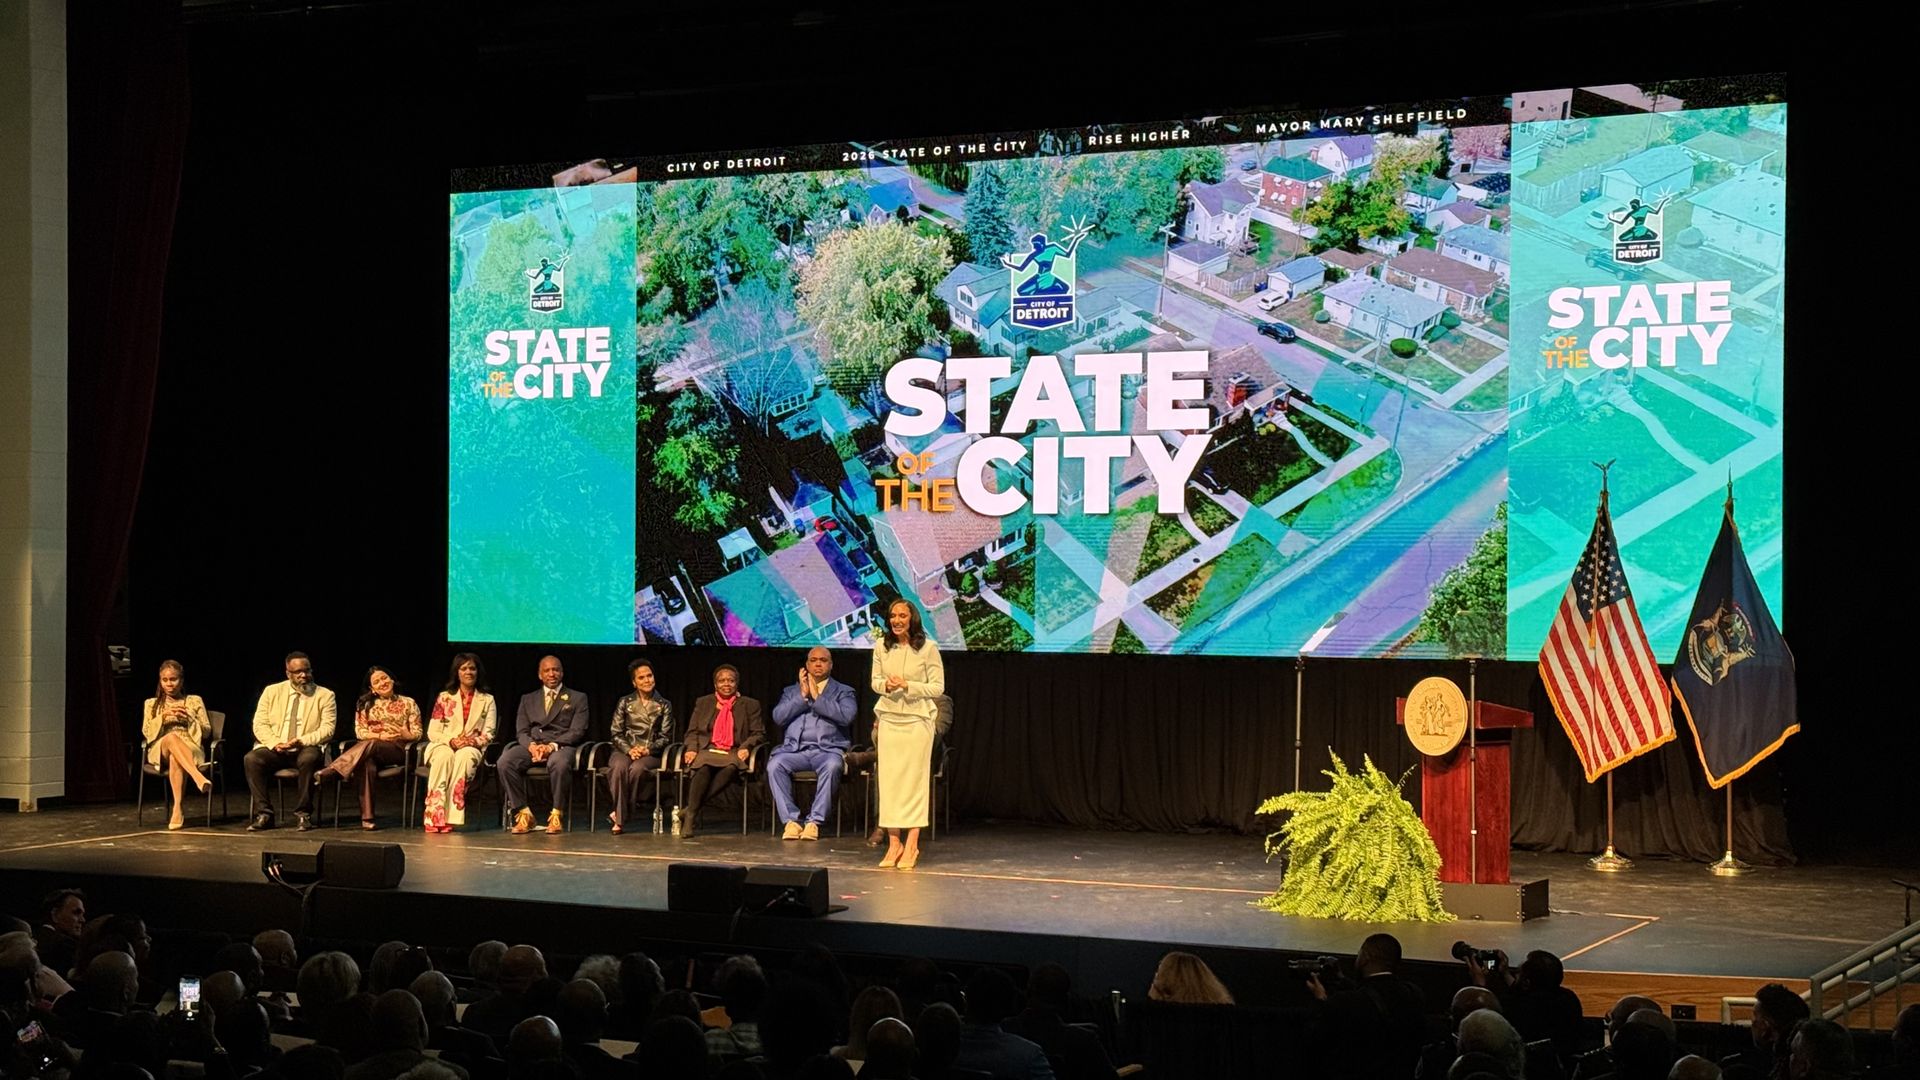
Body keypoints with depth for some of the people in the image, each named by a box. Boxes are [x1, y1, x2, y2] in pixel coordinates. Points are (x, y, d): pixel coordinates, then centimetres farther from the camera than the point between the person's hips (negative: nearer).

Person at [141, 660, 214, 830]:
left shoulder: (195, 701, 19)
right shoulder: (151, 704, 22)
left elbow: (207, 731, 12)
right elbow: (146, 732, 9)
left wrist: (189, 719, -5)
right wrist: (163, 717, -6)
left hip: (190, 748, 0)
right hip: (161, 750, 0)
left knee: (176, 760, -41)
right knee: (172, 738, -40)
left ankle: (177, 809, -54)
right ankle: (199, 777, -61)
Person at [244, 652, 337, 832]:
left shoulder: (325, 695, 7)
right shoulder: (272, 692, 12)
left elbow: (327, 729, -3)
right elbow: (259, 724, 6)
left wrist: (302, 741, -19)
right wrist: (275, 743, -14)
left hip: (305, 749, -2)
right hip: (274, 750, 2)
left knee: (309, 758, -37)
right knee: (252, 758, -29)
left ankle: (303, 814, -22)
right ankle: (264, 814, -20)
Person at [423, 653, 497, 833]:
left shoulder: (487, 700, 15)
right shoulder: (444, 698, 14)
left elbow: (489, 734, 7)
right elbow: (432, 732, 7)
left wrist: (474, 741, -15)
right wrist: (452, 741, -13)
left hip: (472, 748, 0)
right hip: (443, 745, 0)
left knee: (464, 756, -38)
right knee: (444, 756, -38)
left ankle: (451, 816, -43)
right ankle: (435, 816, -43)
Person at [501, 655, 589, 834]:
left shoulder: (577, 698, 14)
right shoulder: (528, 699, 23)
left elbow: (577, 732, 2)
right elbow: (521, 731, 13)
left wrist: (552, 746, -14)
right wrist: (531, 745, -11)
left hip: (561, 746, -3)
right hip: (532, 745, 3)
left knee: (559, 763, -40)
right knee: (505, 761, -29)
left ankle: (556, 814, -25)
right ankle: (523, 813, -22)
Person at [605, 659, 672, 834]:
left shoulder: (664, 705, 10)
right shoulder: (624, 703, 12)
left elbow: (665, 737, 3)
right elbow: (615, 733, 5)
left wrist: (647, 750, -14)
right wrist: (629, 750, -13)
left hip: (651, 753, -1)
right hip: (625, 750, 1)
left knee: (637, 768, -36)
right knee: (619, 767, -35)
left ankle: (620, 813, -24)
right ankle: (619, 819, -29)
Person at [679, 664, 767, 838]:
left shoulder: (750, 705, 17)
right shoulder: (703, 703, 22)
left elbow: (759, 733, 10)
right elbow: (692, 732, 18)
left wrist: (746, 747, -9)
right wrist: (692, 749, -3)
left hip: (734, 754, -1)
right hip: (707, 751, 1)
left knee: (731, 768, -38)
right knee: (703, 769, -36)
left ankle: (691, 809, -40)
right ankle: (690, 817, -42)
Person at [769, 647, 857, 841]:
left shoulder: (843, 692, 16)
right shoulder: (791, 691, 22)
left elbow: (846, 716, -6)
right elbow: (778, 717, 5)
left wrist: (817, 697, -4)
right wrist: (802, 695, -1)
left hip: (827, 750, -2)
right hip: (795, 749, 2)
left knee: (832, 766, -37)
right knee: (774, 764, -30)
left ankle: (814, 821, -30)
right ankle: (791, 820, -25)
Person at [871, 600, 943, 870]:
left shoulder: (928, 648, -5)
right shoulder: (881, 647, 6)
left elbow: (938, 686, -4)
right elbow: (875, 680, 14)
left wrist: (908, 686, -16)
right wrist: (886, 685, -9)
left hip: (917, 719, -3)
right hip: (889, 719, 3)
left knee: (914, 780, -2)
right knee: (888, 779, 0)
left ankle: (912, 845, 3)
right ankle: (893, 843, 7)